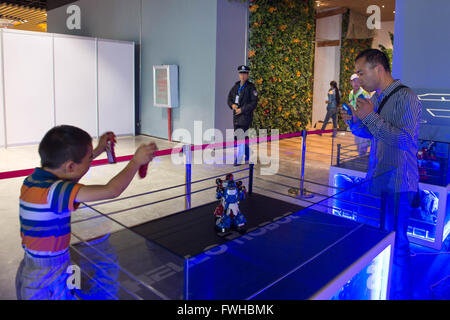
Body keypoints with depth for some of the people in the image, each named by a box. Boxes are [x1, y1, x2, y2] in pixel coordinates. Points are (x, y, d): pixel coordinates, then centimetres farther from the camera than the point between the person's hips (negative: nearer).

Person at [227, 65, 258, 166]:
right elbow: (229, 99, 14)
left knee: (241, 136, -14)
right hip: (236, 116, 7)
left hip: (246, 115, -7)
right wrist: (232, 105, -8)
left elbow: (254, 103, -11)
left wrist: (242, 109, -16)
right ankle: (248, 155, 30)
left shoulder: (251, 87, -7)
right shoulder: (235, 86, 10)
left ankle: (238, 159, -10)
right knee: (237, 136, 12)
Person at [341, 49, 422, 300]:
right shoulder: (376, 98, 11)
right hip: (377, 180, 8)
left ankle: (400, 294, 22)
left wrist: (370, 117, -23)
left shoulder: (406, 98, -15)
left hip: (397, 185, -8)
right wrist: (354, 121, 0)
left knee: (396, 245, 2)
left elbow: (405, 140, -25)